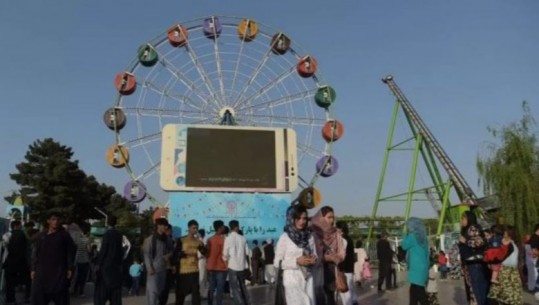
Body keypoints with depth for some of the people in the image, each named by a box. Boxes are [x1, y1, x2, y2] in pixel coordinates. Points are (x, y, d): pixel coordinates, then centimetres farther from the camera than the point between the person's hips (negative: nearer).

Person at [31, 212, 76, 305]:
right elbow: (36, 254, 12)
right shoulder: (41, 236, 9)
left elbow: (71, 252, 0)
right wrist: (33, 269, 6)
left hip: (59, 272, -2)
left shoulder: (64, 235, 1)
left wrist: (70, 268, -7)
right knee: (38, 296, 1)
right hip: (42, 271, 3)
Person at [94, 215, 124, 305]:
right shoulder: (119, 234, 4)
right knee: (115, 289, 10)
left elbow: (103, 250, -13)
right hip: (116, 265, 6)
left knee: (102, 288, 1)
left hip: (106, 265, -6)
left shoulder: (107, 234, -13)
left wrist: (98, 263, -7)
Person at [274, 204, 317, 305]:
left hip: (308, 279, 5)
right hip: (293, 280, -5)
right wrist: (296, 261, -17)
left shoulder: (309, 236, 6)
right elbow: (277, 262, -6)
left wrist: (314, 259, -7)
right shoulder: (285, 237, -7)